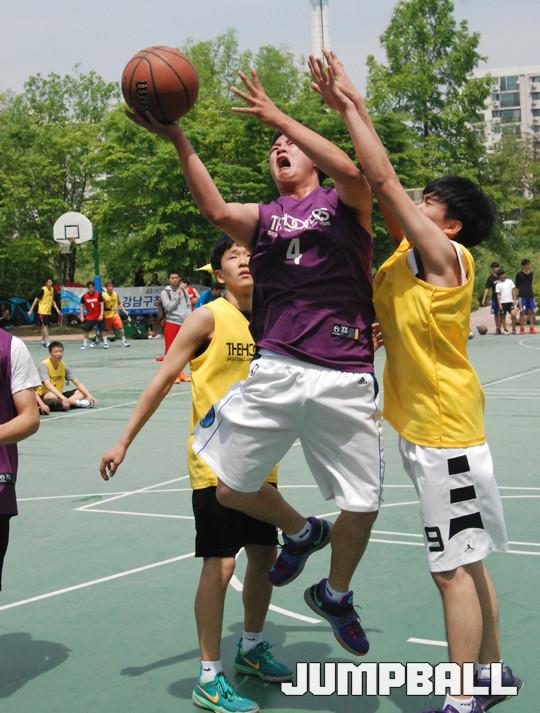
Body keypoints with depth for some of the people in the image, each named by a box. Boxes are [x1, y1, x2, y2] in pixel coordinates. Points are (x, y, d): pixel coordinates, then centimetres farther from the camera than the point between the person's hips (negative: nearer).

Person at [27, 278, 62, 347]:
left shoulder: (52, 289, 8)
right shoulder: (43, 290, -14)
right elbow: (36, 300, -13)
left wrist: (57, 309, 10)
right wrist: (31, 310, -14)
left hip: (48, 312, 7)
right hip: (42, 311, -7)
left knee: (45, 326, 12)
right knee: (45, 326, -11)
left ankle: (43, 341, 22)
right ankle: (47, 341, -13)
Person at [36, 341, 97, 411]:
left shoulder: (63, 365, 2)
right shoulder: (44, 365, -16)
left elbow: (77, 382, -1)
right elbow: (48, 385, -31)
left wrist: (89, 395, -16)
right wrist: (63, 398, -44)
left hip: (59, 395, 7)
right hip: (43, 397, -7)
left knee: (84, 392, -7)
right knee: (52, 396, -42)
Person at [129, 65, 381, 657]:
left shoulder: (343, 203, 9)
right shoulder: (263, 218, 13)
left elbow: (352, 171, -16)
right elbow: (217, 211, -9)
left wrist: (279, 117, -12)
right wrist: (178, 140, -19)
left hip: (344, 381, -2)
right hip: (276, 372, 2)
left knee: (362, 508, 5)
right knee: (230, 488, 5)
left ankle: (335, 594, 35)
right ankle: (300, 532, 35)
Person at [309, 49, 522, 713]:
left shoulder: (445, 255, -12)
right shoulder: (407, 256, 10)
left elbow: (384, 180, -16)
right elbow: (380, 184, 12)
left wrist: (349, 105, -8)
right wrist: (350, 107, 9)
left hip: (444, 430, -9)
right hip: (426, 426, 9)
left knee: (454, 568, -3)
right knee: (464, 560, 17)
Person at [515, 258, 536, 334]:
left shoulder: (531, 274, 8)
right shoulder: (519, 274, -5)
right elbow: (516, 287, -1)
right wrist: (515, 297, -3)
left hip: (530, 295, 4)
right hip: (522, 295, -4)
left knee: (531, 311, 4)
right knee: (522, 312, -3)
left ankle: (531, 328, 8)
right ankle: (522, 328, 1)